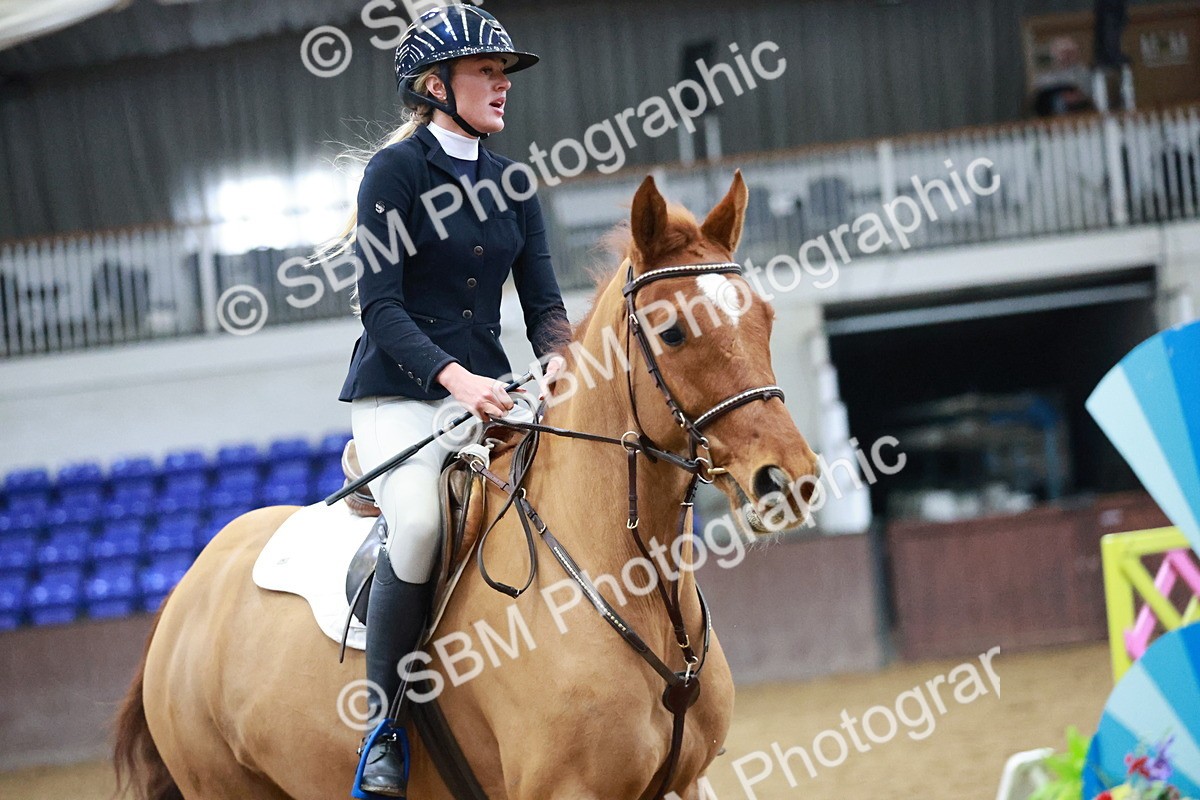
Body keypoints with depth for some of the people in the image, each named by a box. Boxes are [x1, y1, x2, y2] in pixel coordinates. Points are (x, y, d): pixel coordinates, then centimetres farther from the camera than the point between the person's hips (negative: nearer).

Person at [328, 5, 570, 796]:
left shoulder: (513, 186, 14)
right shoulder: (396, 169, -4)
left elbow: (543, 301, 10)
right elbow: (380, 306, -12)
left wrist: (556, 360, -13)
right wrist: (453, 376, -25)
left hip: (488, 394, 6)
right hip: (400, 395, -6)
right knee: (421, 521, -33)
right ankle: (384, 729, -21)